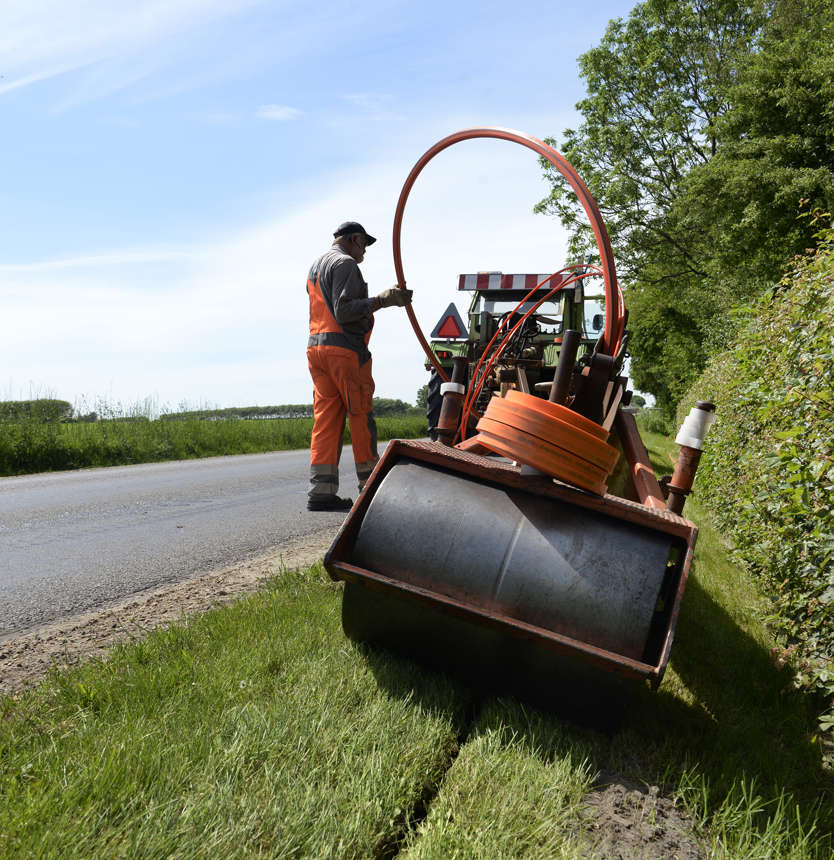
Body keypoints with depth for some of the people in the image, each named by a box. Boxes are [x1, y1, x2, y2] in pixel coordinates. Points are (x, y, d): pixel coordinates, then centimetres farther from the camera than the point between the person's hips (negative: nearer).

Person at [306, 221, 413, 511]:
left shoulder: (315, 267, 25)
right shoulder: (345, 263, -6)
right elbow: (344, 311, -17)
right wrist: (383, 300, -18)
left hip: (316, 346, 9)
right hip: (345, 349, -9)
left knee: (325, 419, 4)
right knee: (361, 415, -1)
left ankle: (322, 490, -1)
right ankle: (370, 485, 5)